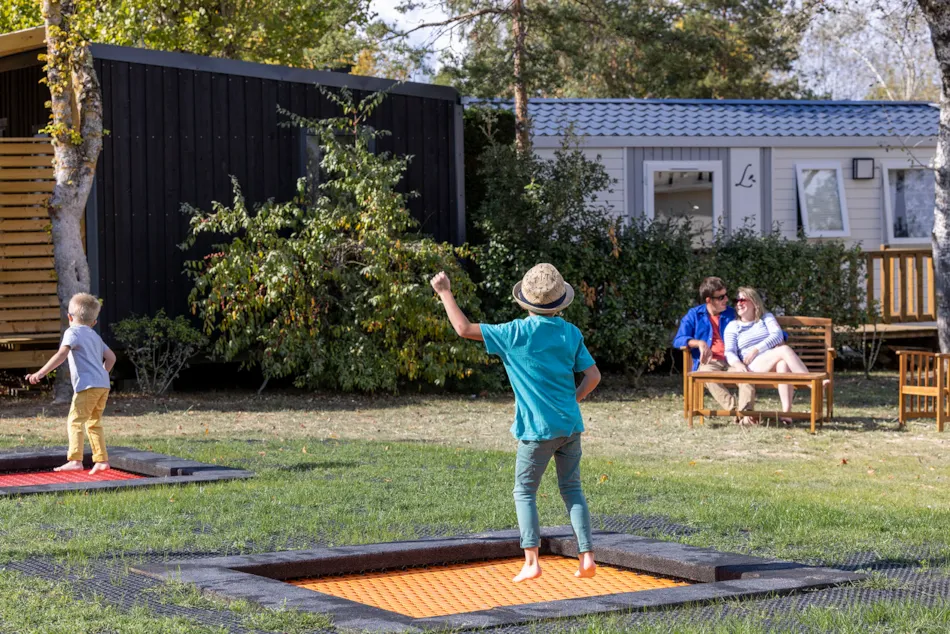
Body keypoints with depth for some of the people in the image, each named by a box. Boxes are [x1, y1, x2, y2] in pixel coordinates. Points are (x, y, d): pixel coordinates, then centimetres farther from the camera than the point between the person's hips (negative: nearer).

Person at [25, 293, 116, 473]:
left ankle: (75, 460, -19)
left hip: (87, 385, -8)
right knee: (93, 423, 18)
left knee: (75, 421, -9)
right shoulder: (95, 336, 22)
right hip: (103, 385, 8)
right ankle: (102, 460, 17)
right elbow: (111, 357, 24)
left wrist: (40, 373, -21)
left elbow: (62, 355, -17)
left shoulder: (72, 332, -2)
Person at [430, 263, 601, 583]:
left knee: (525, 492, 8)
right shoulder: (571, 333, 3)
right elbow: (593, 375, 2)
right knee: (572, 488, 16)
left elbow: (464, 329, -11)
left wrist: (445, 293, -1)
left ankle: (531, 561, -2)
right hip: (571, 424, 4)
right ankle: (587, 556, 8)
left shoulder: (518, 333, -11)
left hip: (538, 428, -4)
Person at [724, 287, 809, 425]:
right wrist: (737, 364, -22)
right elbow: (729, 352, 2)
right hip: (753, 367, -2)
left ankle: (786, 410, -47)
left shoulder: (766, 318, 21)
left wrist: (756, 350, -12)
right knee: (784, 350, -30)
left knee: (783, 363, -38)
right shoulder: (733, 326, 16)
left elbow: (778, 335, 1)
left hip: (775, 365, 2)